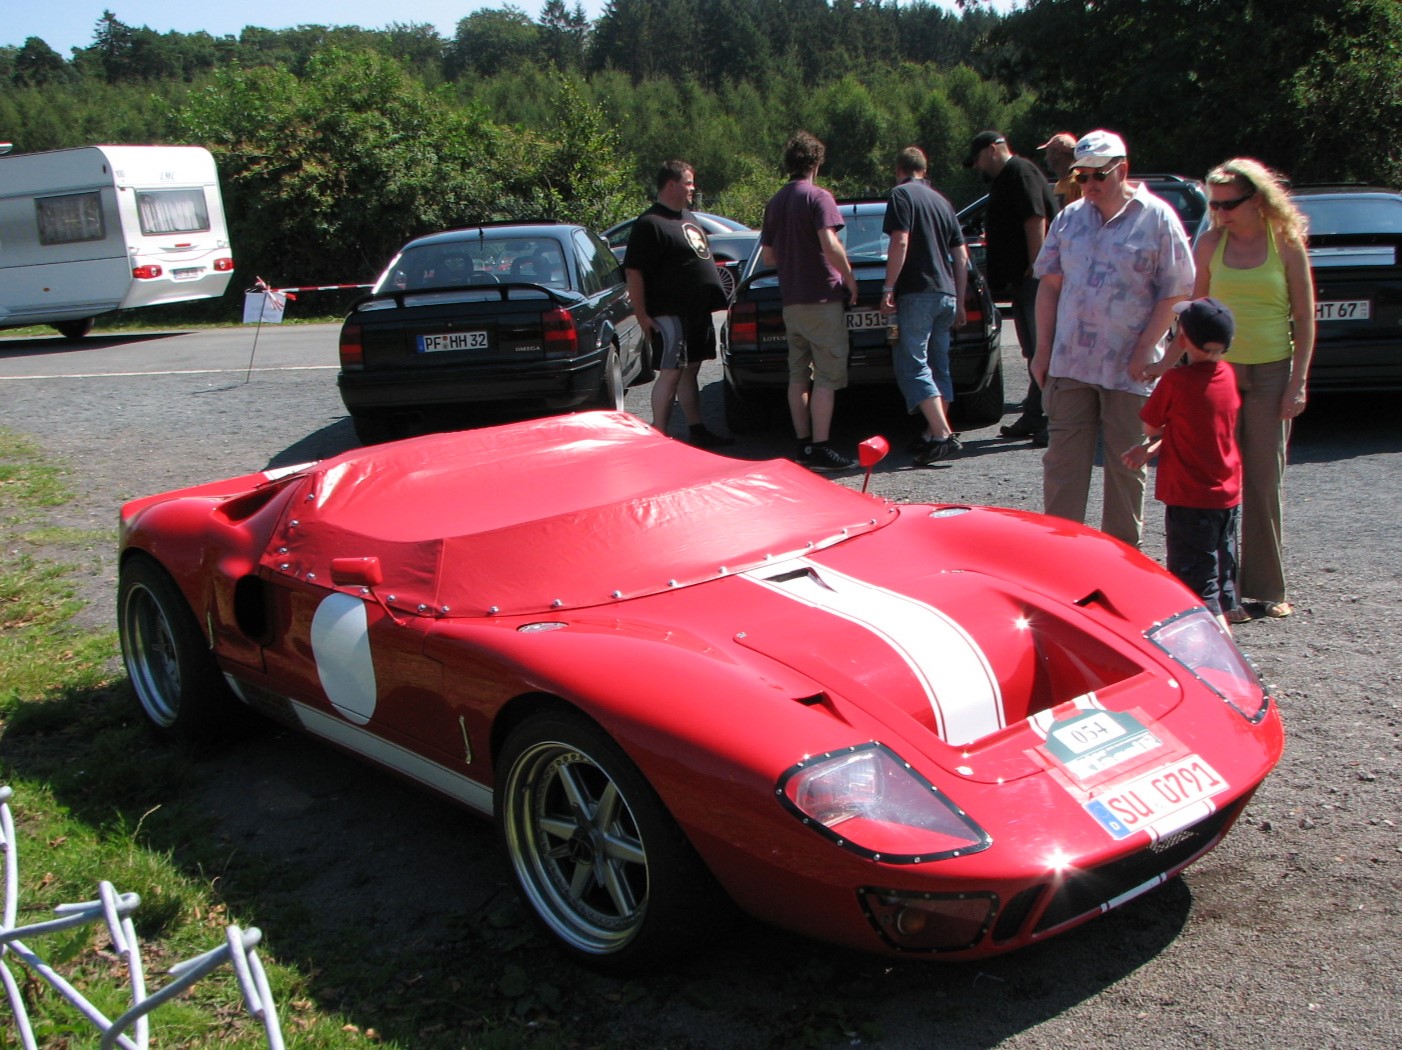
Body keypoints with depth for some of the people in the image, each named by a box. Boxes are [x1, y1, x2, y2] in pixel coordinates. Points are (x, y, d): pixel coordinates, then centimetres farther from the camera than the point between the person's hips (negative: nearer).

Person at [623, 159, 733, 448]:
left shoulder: (688, 216, 18)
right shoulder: (650, 224, -13)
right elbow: (633, 273, -17)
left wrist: (714, 298, 23)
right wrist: (642, 316, -20)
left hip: (698, 311, 9)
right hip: (670, 314, -9)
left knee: (690, 370, 13)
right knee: (670, 373, -7)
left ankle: (697, 430, 18)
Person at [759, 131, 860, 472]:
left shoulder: (775, 202, 12)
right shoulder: (818, 197, -10)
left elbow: (768, 256, 14)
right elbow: (830, 245, -21)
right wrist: (849, 278, -9)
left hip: (790, 300, 7)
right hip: (822, 297, -7)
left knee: (798, 375, 10)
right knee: (827, 377, -5)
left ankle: (803, 444, 13)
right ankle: (820, 449, -7)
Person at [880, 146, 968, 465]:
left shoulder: (902, 194, -2)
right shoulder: (942, 201, 20)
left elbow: (900, 242, -15)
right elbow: (961, 256, 18)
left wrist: (888, 288, -14)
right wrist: (959, 303, 21)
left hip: (917, 293, -8)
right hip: (946, 294, 8)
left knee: (912, 366, -8)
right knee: (938, 366, 15)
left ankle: (943, 434, -20)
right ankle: (934, 433, 18)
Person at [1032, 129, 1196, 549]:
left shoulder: (1156, 218, -4)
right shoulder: (1070, 218, 10)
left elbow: (1175, 293, -6)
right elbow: (1050, 285, 13)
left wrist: (1144, 350, -14)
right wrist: (1043, 350, 6)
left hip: (1128, 368, -4)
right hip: (1069, 362, 4)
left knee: (1126, 465, 6)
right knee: (1063, 459, 5)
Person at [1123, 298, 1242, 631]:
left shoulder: (1176, 380, -19)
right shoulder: (1227, 375, 3)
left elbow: (1150, 426, -3)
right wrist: (1153, 449, 1)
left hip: (1190, 500, -7)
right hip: (1228, 496, 7)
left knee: (1198, 587, -4)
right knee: (1221, 579, 18)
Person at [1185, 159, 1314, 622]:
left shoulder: (1286, 243, -1)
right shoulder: (1210, 243, 4)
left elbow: (1304, 318, 0)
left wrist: (1298, 381, -6)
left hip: (1271, 374, -1)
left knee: (1266, 483, 3)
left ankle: (1265, 587, 14)